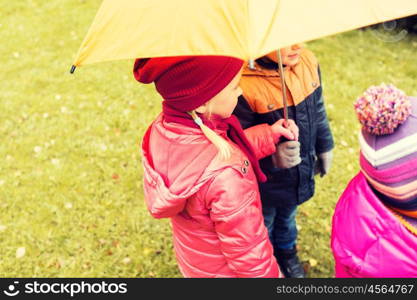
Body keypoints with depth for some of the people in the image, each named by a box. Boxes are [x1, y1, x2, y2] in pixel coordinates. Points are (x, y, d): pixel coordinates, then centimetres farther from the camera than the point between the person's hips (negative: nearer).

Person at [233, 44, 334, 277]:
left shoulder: (308, 61, -14)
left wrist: (324, 147, 12)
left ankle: (287, 252, 65)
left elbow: (318, 110, 2)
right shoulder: (245, 85, -35)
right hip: (265, 181, -5)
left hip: (301, 172, 6)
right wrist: (273, 157, -40)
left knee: (288, 217, 34)